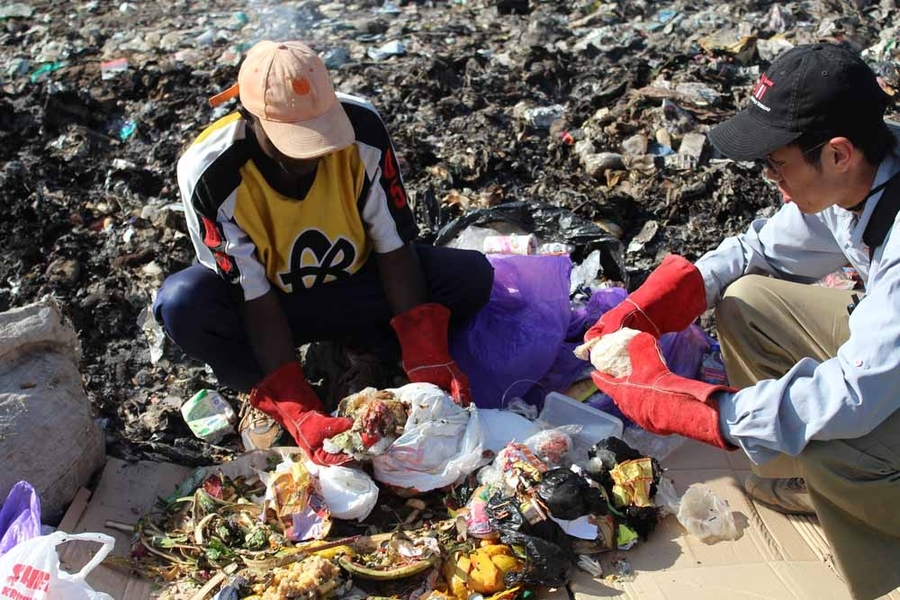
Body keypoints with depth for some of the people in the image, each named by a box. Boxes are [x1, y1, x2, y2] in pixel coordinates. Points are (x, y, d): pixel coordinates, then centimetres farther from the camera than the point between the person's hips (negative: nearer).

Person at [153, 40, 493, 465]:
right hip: (267, 304, -1)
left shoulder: (362, 127, -24)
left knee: (471, 275, -20)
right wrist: (299, 413, -33)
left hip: (351, 286, 1)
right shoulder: (209, 174, -29)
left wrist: (426, 359, -26)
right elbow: (257, 300, -26)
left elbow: (394, 248, -18)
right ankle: (273, 398, -9)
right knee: (182, 303, -33)